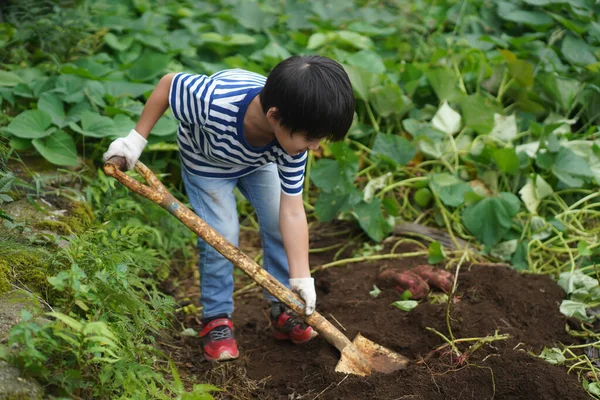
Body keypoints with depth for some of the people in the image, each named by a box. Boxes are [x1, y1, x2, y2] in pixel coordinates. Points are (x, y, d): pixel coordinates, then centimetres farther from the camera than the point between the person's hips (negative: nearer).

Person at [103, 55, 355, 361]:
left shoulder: (293, 137, -33)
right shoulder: (212, 103, -48)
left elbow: (292, 213, -29)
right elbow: (168, 83, -26)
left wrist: (301, 278, -31)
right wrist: (136, 139, -22)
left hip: (259, 160, 3)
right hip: (207, 161, -3)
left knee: (279, 226, -3)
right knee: (220, 238, -11)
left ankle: (282, 309, 16)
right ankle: (217, 319, 9)